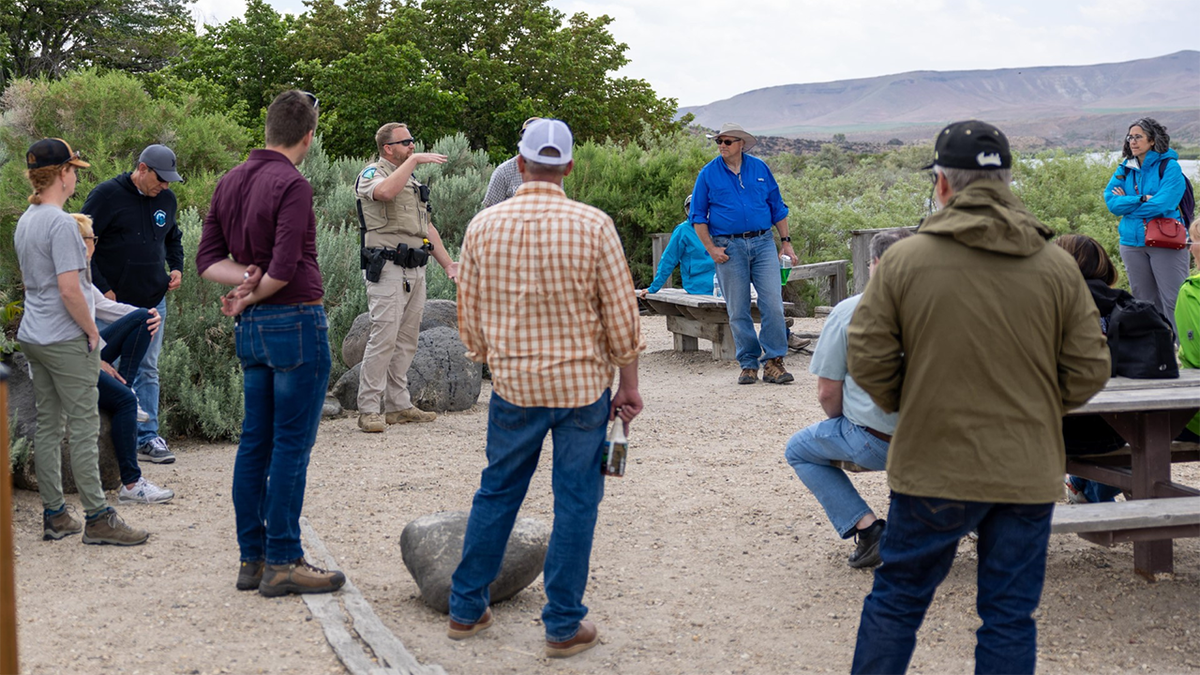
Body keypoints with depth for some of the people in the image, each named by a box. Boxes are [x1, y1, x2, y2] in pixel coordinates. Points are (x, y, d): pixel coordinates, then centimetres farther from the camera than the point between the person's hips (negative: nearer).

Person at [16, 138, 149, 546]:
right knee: (85, 427, -5)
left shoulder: (25, 222, 14)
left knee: (47, 425, 11)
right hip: (66, 340, -9)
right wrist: (91, 330, -10)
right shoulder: (61, 223, -16)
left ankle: (54, 516, 16)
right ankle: (97, 518, -3)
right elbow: (69, 289, -22)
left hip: (33, 338, 9)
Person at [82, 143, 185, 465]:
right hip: (112, 303, -5)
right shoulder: (107, 195, -10)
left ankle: (148, 437, 15)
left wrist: (176, 267, 7)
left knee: (148, 371, 9)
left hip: (153, 302, 5)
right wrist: (102, 288, -12)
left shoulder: (166, 198, 8)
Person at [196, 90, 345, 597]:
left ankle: (252, 558, 17)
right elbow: (284, 267, -21)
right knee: (291, 446, -3)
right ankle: (282, 562, 1)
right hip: (295, 322, -8)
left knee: (255, 444, 11)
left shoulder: (230, 182, 11)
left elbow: (207, 258, 11)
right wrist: (252, 296, -5)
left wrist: (244, 280, -5)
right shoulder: (292, 185, -15)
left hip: (251, 327, 8)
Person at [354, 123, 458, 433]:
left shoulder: (412, 180, 22)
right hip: (388, 268, -8)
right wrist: (414, 160, -23)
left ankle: (399, 405, 16)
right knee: (384, 338, -12)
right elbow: (385, 191, -31)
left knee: (407, 340, 10)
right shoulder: (372, 173, -4)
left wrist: (448, 262, 20)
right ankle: (368, 410, -8)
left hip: (415, 269, 9)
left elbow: (427, 226, 26)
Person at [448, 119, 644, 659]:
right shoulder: (593, 226, -11)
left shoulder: (483, 226, -5)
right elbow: (620, 315, -6)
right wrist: (628, 382, 6)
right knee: (575, 501, 7)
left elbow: (469, 313, 5)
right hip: (583, 382, -2)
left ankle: (466, 608, 25)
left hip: (513, 384, 2)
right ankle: (563, 624, 14)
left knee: (496, 492, 17)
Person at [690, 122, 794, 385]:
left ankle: (773, 362, -1)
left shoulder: (760, 168, 9)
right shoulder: (708, 174, 4)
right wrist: (711, 248, -5)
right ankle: (748, 364, 11)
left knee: (773, 303, -8)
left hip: (763, 243, 1)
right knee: (738, 311, 2)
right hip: (729, 248, -1)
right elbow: (698, 216, 5)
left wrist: (786, 241, 9)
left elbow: (777, 207, 15)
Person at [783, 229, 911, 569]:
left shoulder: (848, 311, -8)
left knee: (798, 450, 21)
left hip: (873, 443, -4)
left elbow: (827, 393, -6)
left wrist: (845, 425, 16)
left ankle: (866, 527, 5)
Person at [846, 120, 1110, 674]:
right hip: (1028, 474, 2)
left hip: (933, 468, -1)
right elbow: (1090, 370, 1)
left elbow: (867, 358, -6)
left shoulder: (905, 259, -7)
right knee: (1010, 618, 10)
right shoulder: (1057, 265, -1)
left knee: (896, 601, 14)